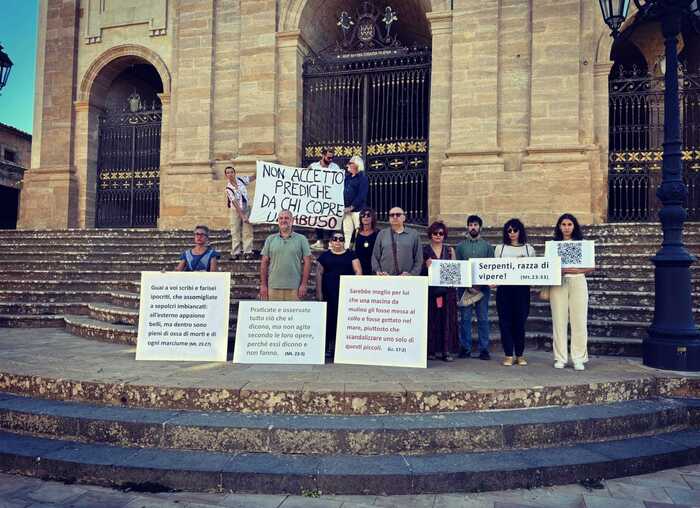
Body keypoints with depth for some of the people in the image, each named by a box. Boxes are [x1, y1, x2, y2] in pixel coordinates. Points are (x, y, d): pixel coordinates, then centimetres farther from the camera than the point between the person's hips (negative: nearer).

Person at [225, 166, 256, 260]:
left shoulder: (241, 180, -3)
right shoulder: (228, 188, -14)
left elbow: (253, 178, 11)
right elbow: (235, 203, -19)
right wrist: (242, 216, -24)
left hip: (246, 208, 3)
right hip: (235, 210, -3)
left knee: (247, 231, -3)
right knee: (235, 231, 1)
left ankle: (247, 252, -3)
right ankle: (235, 253, 5)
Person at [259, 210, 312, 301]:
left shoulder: (301, 239, 7)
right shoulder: (270, 239, 12)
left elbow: (307, 262, 4)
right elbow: (264, 263, 11)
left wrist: (304, 285, -4)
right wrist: (263, 285, 5)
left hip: (294, 288, -1)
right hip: (273, 287, 2)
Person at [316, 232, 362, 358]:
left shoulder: (351, 255, 9)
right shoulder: (325, 256, 10)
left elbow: (358, 271, 2)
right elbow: (319, 273, 8)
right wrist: (319, 292, 1)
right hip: (329, 293, 0)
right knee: (330, 318, 0)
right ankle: (329, 347, 7)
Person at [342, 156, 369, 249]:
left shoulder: (363, 178, -6)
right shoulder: (347, 176, 15)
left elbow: (361, 196, -14)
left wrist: (351, 207, -16)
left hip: (357, 209, -7)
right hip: (346, 209, 7)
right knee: (347, 231, 10)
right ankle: (346, 248, 17)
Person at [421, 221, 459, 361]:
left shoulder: (450, 250, 12)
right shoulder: (424, 250, 6)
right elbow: (419, 270, 3)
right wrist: (426, 266, -16)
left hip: (447, 289, 2)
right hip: (430, 288, -2)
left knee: (447, 318, -1)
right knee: (431, 318, -1)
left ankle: (447, 350, 3)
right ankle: (431, 349, 6)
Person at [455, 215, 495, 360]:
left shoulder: (487, 246, 9)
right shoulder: (461, 245, 10)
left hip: (483, 286, 0)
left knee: (483, 318, 2)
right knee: (465, 318, 1)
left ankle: (484, 349, 8)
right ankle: (465, 348, 9)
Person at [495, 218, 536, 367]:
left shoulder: (529, 249, 11)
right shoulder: (500, 248, 11)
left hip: (522, 289, 0)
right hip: (504, 288, 0)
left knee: (520, 321, 2)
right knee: (505, 321, 0)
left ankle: (520, 355, 13)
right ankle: (508, 355, 7)